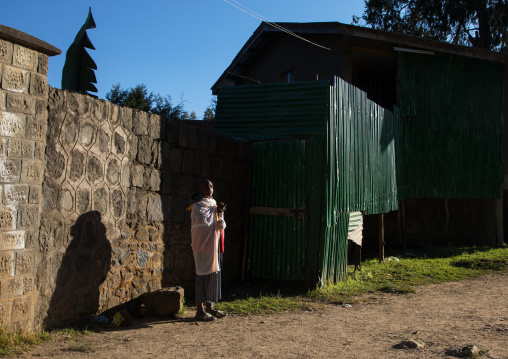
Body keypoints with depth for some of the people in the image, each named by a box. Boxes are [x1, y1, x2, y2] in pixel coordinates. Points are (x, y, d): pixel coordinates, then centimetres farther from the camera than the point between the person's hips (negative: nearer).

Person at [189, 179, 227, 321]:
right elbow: (205, 221, -21)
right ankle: (200, 310, -2)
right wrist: (215, 211, -6)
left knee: (213, 274, 10)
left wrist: (220, 213, -6)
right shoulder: (197, 207, -6)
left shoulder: (213, 205, 17)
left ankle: (209, 307, 19)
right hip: (203, 246, -8)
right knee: (203, 276, -7)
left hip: (213, 245, 8)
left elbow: (222, 226, 13)